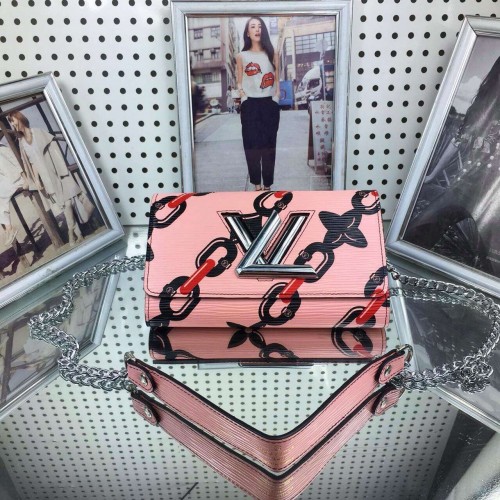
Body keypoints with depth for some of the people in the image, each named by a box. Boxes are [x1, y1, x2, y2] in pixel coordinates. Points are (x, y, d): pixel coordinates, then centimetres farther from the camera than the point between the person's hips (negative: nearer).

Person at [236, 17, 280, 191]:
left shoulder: (272, 54, 8)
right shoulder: (241, 56, 6)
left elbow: (277, 80, 11)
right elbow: (239, 82, 9)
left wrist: (276, 98, 0)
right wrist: (244, 99, -5)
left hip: (269, 104, 0)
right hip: (250, 105, 0)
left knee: (269, 144, 0)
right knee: (252, 145, -2)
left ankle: (267, 185, 7)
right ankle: (257, 185, 8)